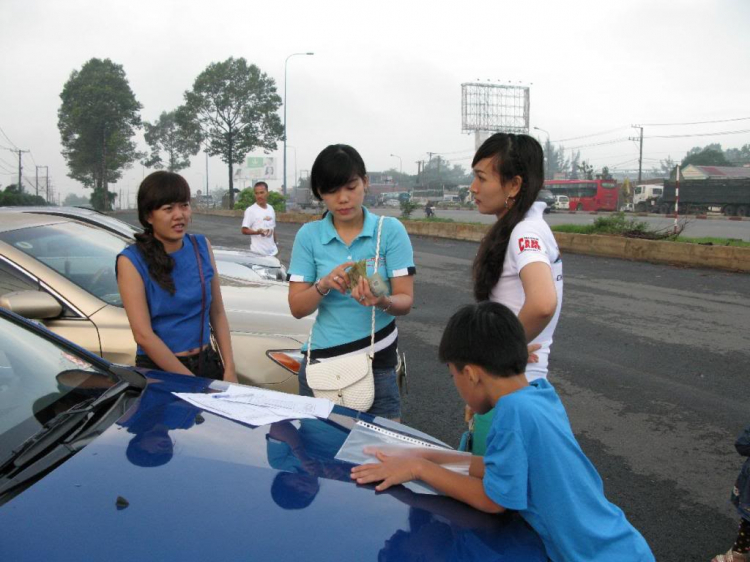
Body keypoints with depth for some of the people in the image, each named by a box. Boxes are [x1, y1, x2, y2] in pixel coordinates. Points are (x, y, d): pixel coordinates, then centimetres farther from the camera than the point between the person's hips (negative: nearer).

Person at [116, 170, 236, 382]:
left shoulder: (202, 247, 1)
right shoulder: (132, 261, -12)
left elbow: (217, 313, 3)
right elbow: (143, 334, -17)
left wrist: (229, 368, -5)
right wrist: (190, 381, -19)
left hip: (208, 363, 4)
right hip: (158, 371, -4)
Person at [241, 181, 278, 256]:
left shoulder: (271, 209, 9)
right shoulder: (250, 210, -11)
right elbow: (244, 230, -13)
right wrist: (258, 232, -29)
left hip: (272, 251, 7)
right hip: (258, 252, -7)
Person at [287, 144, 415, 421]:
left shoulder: (391, 230, -6)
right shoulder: (308, 235, -2)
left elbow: (405, 301, -7)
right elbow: (297, 308, -2)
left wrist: (381, 301, -29)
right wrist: (324, 286, -22)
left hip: (378, 364, -1)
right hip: (322, 362, 1)